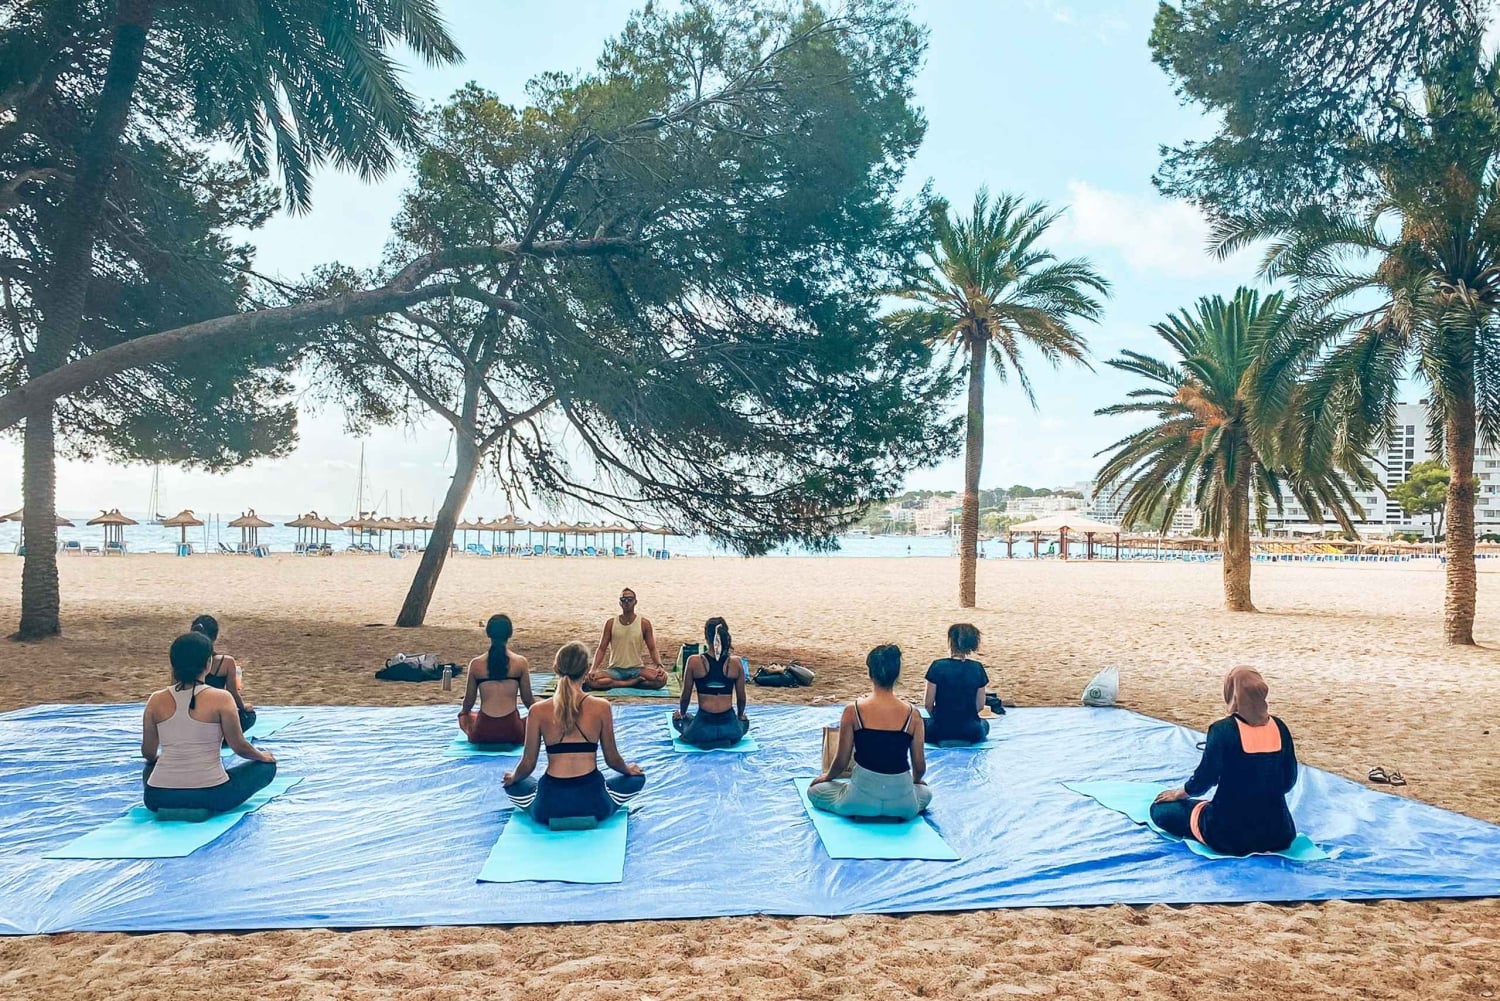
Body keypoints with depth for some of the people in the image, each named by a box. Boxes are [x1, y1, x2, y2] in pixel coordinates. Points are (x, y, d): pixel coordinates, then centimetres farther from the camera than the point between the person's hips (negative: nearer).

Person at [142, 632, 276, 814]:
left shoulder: (156, 701, 0)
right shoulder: (220, 699, -11)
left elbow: (148, 753, 10)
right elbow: (239, 747, -5)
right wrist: (263, 756, 17)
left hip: (159, 798, 5)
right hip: (210, 796, -5)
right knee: (267, 766, 18)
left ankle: (171, 808, 17)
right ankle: (207, 809, 7)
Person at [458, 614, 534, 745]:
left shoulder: (476, 664, -2)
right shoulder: (520, 663, -4)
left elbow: (468, 701, 8)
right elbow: (528, 699, 3)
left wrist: (462, 711, 32)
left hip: (483, 733, 2)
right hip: (512, 733, -2)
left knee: (463, 716, 35)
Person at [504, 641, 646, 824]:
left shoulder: (538, 711, -5)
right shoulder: (601, 707, -7)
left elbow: (528, 763, 2)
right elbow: (612, 759, 3)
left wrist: (512, 778, 25)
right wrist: (629, 769, 26)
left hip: (549, 807, 1)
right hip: (593, 804, -1)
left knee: (513, 784, 34)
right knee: (637, 778, 28)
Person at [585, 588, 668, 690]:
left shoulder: (644, 623, 1)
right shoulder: (611, 623, 3)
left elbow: (652, 649, 2)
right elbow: (602, 649, 3)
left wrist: (659, 665, -17)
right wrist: (594, 669, -13)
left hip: (637, 669, 0)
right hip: (615, 670, 0)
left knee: (661, 678, -30)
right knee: (590, 680, -30)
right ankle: (633, 682, -19)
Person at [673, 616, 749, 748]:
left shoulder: (694, 662, -7)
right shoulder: (736, 663, -4)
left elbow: (686, 696, 3)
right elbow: (741, 698, 7)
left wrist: (682, 714, 25)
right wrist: (740, 715, 28)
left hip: (702, 728, -1)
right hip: (730, 727, 1)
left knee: (677, 717, 33)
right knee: (745, 722, 38)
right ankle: (726, 740, 21)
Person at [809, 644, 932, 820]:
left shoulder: (853, 710, -9)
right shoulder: (912, 715, -4)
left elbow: (841, 762, -1)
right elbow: (920, 767, 3)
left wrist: (827, 777, 22)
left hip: (862, 798, -2)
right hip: (902, 802, 2)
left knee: (814, 791, 26)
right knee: (926, 793, 39)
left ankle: (863, 814, 3)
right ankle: (893, 814, 9)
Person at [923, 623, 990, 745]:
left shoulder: (937, 666, -11)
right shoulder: (977, 668, -5)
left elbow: (929, 704, -6)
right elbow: (980, 706, 3)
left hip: (940, 730, -1)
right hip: (970, 732, 1)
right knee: (985, 724, 37)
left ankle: (942, 739, 10)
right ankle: (965, 739, 12)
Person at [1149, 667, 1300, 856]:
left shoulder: (1223, 730, -18)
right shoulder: (1279, 728, -2)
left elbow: (1204, 780, -13)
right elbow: (1288, 782, 7)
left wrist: (1179, 793, 7)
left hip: (1231, 834, -7)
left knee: (1160, 808, 10)